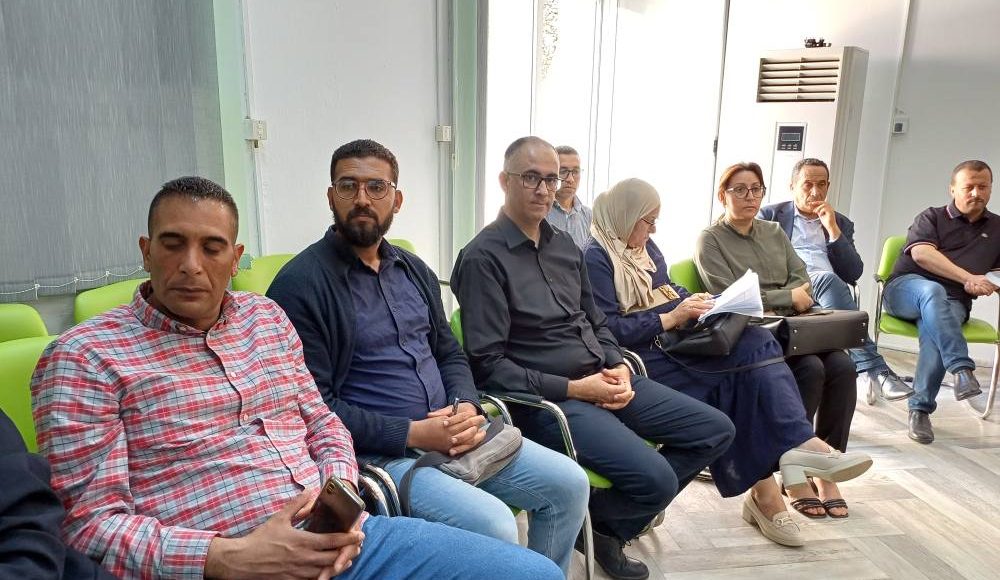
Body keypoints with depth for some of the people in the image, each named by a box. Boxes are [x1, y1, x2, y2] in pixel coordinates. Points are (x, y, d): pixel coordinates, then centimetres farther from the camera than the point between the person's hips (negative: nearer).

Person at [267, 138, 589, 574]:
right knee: (493, 525, -26)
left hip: (450, 433, 7)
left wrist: (466, 408, -5)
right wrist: (413, 434, -19)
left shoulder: (414, 270, 13)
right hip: (379, 452, -7)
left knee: (569, 483, 4)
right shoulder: (301, 284, -10)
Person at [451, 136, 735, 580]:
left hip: (603, 380, 9)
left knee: (716, 430, 8)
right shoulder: (484, 257, -12)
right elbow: (488, 366, -16)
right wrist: (572, 389, -17)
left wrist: (617, 367, -1)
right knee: (655, 477, -25)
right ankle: (596, 525, 10)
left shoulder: (565, 245, 13)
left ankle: (608, 518, 17)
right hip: (547, 400, -8)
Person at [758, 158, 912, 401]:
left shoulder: (842, 223, 23)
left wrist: (832, 229, 3)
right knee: (827, 280, -35)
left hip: (829, 287, 3)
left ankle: (869, 368, -39)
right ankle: (874, 370, -40)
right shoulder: (770, 215, 17)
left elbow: (854, 274, 11)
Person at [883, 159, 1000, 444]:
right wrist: (967, 278, -18)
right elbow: (921, 253, -8)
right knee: (932, 291, -39)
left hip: (952, 302, 2)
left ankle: (920, 408, -30)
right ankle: (963, 372, -46)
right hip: (906, 288, -2)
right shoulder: (931, 217, 10)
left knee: (935, 331, -34)